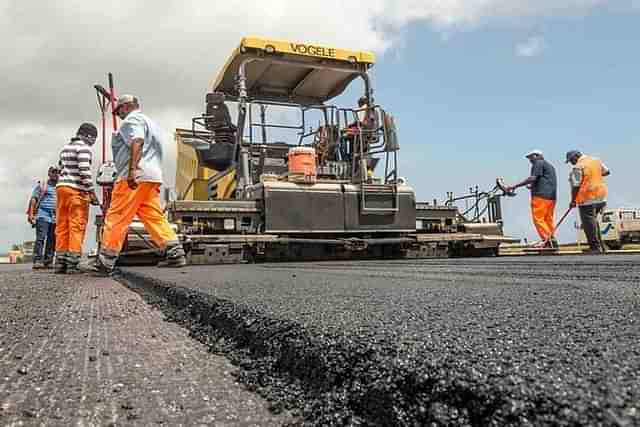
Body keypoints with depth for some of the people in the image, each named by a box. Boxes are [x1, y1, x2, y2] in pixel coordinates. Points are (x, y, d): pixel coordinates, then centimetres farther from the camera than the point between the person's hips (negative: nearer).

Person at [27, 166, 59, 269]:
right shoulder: (41, 185, 11)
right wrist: (31, 214, -7)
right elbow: (33, 199, 4)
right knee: (40, 238, -14)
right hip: (43, 215, -4)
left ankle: (48, 262, 5)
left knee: (52, 240, 2)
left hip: (56, 217, 4)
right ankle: (37, 261, -17)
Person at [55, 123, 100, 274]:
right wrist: (91, 191, -18)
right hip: (77, 190, -8)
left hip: (61, 187, 8)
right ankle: (73, 263, -12)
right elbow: (84, 170, -17)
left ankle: (60, 262, 5)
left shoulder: (66, 148, 21)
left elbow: (62, 170, 21)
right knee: (77, 226, -8)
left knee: (62, 226, 6)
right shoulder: (84, 148, -6)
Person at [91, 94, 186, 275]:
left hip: (135, 177, -9)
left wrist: (132, 169, -29)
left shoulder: (132, 120, 1)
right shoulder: (151, 123, 30)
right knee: (155, 217, 5)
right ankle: (175, 253, -6)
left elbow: (137, 142, -19)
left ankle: (105, 262, -3)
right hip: (153, 177, 9)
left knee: (116, 218, -6)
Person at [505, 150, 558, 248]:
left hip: (541, 195, -9)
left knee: (538, 219, -9)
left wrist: (514, 186, -17)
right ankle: (552, 240, 7)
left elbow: (533, 178, -15)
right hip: (552, 196, 9)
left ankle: (548, 240, -15)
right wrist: (532, 186, 34)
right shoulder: (550, 166, 27)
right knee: (549, 220, 10)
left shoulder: (538, 163, -1)